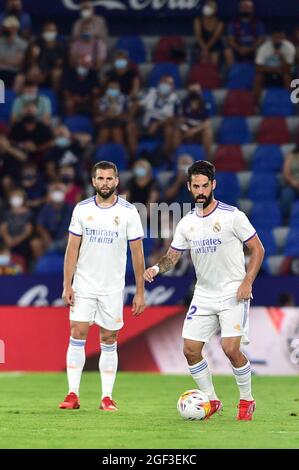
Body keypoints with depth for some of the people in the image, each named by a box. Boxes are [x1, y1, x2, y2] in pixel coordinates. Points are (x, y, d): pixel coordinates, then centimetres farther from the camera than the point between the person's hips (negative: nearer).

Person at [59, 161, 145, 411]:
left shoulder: (128, 212, -3)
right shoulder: (82, 209, 1)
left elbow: (137, 253, -1)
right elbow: (73, 248, 3)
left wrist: (140, 292, -3)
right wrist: (67, 285, -4)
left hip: (113, 287, -1)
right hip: (83, 285, 1)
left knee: (109, 341, 3)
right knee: (77, 335, -7)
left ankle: (107, 397, 8)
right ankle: (73, 394, -4)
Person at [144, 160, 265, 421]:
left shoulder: (232, 215, -9)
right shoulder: (187, 223, 5)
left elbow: (258, 249, -4)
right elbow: (172, 256, 11)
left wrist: (247, 282, -15)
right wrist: (157, 268, -11)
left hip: (233, 294, -5)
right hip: (203, 295, 5)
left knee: (231, 348, -17)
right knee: (190, 350, -2)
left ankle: (247, 400, 5)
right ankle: (211, 400, 16)